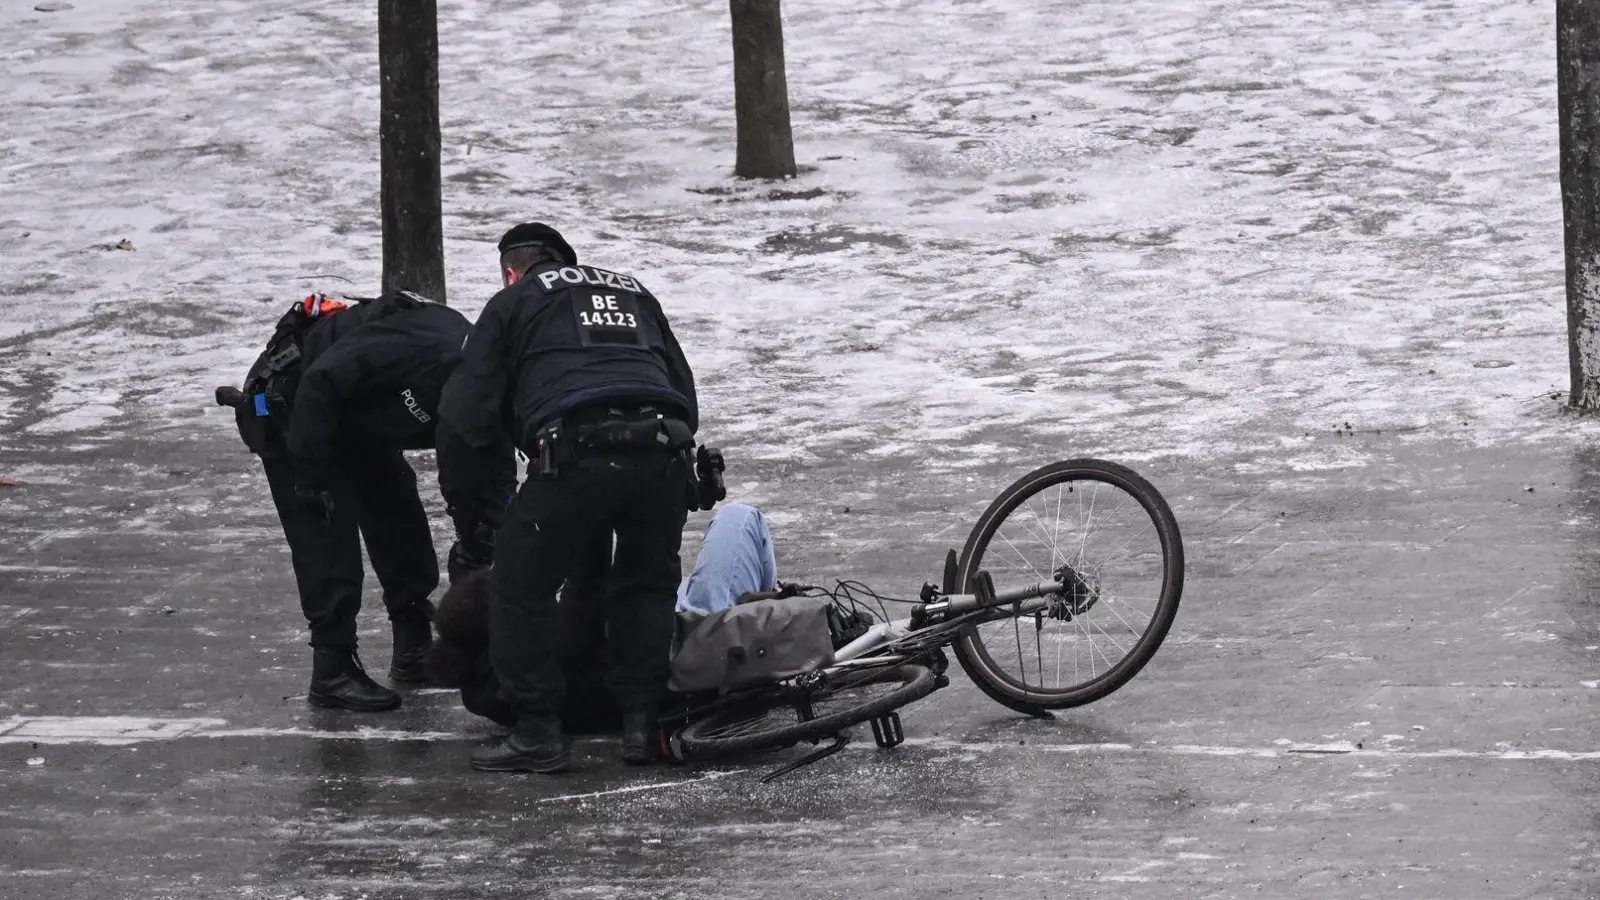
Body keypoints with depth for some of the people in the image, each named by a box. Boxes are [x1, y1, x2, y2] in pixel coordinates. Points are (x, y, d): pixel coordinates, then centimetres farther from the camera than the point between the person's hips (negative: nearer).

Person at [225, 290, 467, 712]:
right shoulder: (418, 349, -35)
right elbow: (322, 382, -34)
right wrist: (311, 475, -29)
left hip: (355, 419, 9)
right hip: (289, 404, -9)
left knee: (401, 522, 10)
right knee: (326, 535, -12)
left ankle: (415, 648, 24)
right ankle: (332, 671, -8)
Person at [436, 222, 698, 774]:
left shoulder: (512, 304, 20)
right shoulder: (635, 294, 34)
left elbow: (466, 418, 14)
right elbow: (685, 394, 34)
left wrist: (473, 521, 21)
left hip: (577, 455, -4)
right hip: (664, 452, 4)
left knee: (523, 584, 9)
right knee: (648, 583, 23)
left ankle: (538, 733, 6)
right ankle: (644, 722, 17)